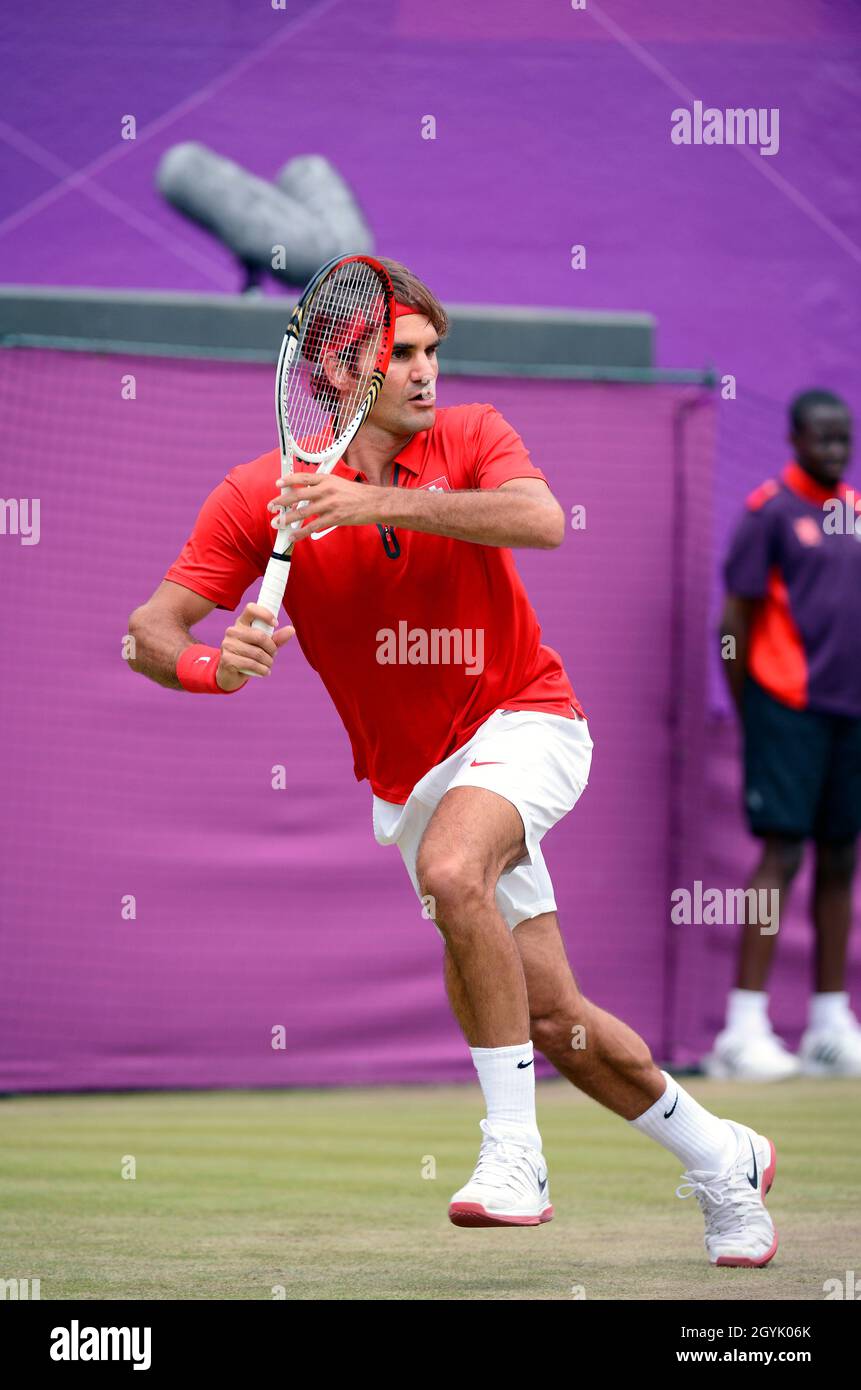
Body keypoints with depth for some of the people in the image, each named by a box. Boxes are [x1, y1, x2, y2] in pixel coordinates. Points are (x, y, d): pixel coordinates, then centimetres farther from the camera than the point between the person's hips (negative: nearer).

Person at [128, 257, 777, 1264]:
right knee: (550, 1018, 5)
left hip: (520, 720, -3)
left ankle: (513, 1151, -30)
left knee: (451, 869, -35)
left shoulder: (470, 437, -6)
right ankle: (721, 1163, 28)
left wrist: (380, 501, -36)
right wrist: (209, 663, -33)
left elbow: (541, 520, -27)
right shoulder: (260, 496, -6)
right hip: (412, 777, 3)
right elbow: (150, 628, -10)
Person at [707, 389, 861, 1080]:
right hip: (789, 706, -6)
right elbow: (735, 623, -4)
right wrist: (749, 712, -5)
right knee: (782, 854, -10)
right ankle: (744, 1029, -9)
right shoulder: (770, 510, -4)